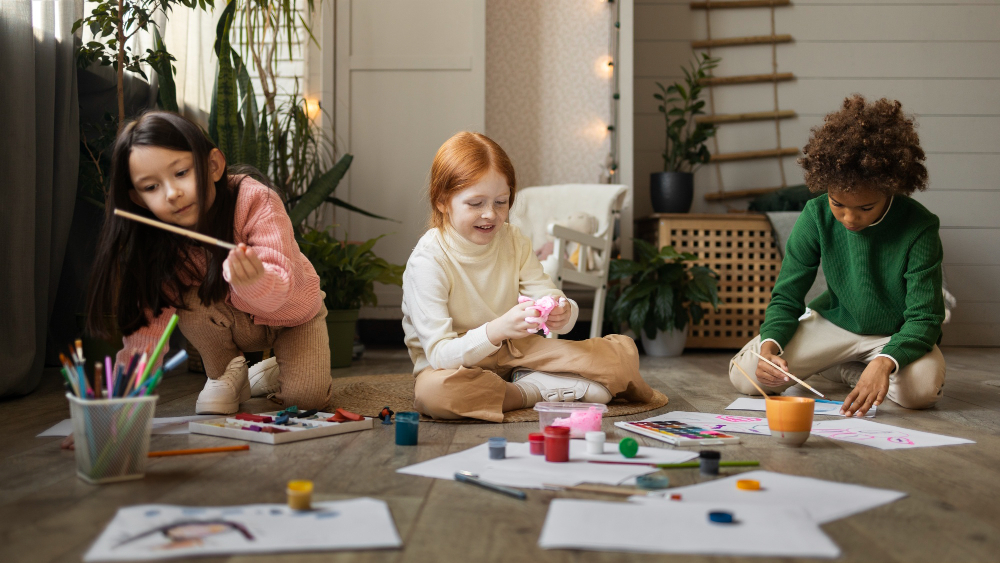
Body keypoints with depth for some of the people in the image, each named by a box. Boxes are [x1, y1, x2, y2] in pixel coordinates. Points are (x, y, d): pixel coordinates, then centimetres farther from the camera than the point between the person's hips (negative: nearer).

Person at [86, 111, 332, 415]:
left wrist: (254, 279, -66)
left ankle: (268, 374, 13)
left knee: (307, 396, -23)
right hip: (238, 323, 2)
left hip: (294, 316, -2)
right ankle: (225, 374, -1)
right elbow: (148, 322, -24)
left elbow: (280, 290, -42)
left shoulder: (256, 202, -34)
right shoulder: (155, 241, -23)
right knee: (192, 303, -29)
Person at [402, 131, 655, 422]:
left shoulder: (513, 242, -1)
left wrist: (563, 313, -31)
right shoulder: (427, 261, -20)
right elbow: (440, 354, -25)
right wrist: (496, 330, -42)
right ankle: (539, 393, -21)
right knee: (434, 391, -43)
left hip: (512, 353, 5)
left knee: (624, 352, -6)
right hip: (456, 364, -4)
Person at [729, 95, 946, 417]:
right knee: (745, 375, -18)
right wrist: (770, 344, -32)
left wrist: (885, 361, -44)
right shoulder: (816, 216, -16)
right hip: (835, 323, 2)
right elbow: (786, 297, -10)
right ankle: (851, 371, 2)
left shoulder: (919, 229, -23)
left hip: (898, 335, -2)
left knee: (922, 386, -37)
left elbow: (924, 318, -22)